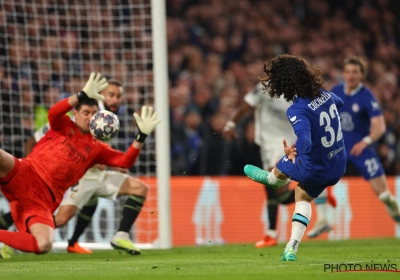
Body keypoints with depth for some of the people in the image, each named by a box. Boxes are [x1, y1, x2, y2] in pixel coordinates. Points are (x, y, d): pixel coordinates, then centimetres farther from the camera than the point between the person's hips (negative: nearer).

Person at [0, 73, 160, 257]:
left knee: (43, 246, -22)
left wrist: (142, 136, -6)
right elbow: (53, 113, -14)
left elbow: (125, 162, 6)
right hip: (24, 176, -4)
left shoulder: (96, 148, 18)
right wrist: (83, 95, -22)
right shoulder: (64, 127, 11)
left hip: (44, 201, 4)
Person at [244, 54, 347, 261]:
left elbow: (304, 143, -42)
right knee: (303, 197, 27)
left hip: (315, 169, -6)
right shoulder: (325, 95, -5)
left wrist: (293, 154, -21)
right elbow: (339, 103, 21)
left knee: (281, 166, 27)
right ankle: (291, 248, 21)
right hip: (338, 166, 6)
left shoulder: (297, 110, -28)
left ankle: (270, 178, 63)